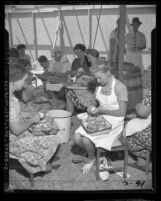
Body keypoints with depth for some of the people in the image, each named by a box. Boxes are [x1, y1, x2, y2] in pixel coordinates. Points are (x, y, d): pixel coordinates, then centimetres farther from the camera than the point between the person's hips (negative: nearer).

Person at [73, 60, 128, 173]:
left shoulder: (120, 87, -14)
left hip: (114, 122, -7)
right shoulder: (99, 87, 8)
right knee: (77, 138, -14)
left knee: (86, 140, -25)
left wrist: (102, 111, -19)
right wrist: (92, 109, -6)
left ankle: (91, 159, 8)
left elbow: (122, 113, -14)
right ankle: (94, 153, 12)